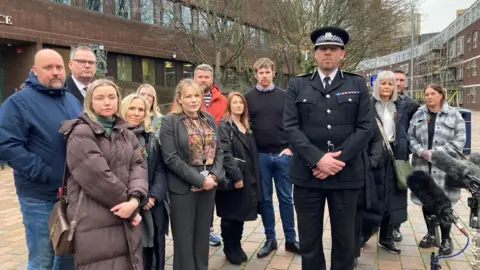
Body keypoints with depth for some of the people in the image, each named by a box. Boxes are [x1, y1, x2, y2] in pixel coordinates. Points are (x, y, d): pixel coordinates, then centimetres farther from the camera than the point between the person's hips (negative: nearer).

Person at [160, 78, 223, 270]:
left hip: (208, 187, 5)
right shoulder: (169, 121, -8)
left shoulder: (208, 119, 9)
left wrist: (213, 175, -8)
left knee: (203, 237, 15)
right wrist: (199, 179, -17)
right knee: (184, 240, 7)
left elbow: (218, 150, 10)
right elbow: (171, 158, -14)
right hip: (183, 189, -5)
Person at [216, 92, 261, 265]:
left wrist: (254, 178, 10)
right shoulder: (224, 126, -7)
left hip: (247, 178, 6)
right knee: (230, 217, 5)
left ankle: (237, 247, 28)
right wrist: (236, 176, -23)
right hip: (232, 179, -6)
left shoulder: (247, 127, 15)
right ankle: (230, 250, 20)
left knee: (240, 215, 14)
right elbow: (225, 154, -18)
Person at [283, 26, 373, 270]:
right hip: (307, 174, 0)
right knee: (309, 240, 10)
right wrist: (318, 158, -15)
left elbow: (365, 128, -2)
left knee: (344, 239, 12)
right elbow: (291, 127, -3)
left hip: (346, 174, 0)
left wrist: (338, 160, -12)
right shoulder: (297, 85, 6)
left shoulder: (358, 85, 7)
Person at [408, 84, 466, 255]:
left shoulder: (454, 115, 1)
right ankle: (430, 234, 30)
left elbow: (459, 140, -5)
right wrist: (422, 152, -13)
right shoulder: (418, 115, 7)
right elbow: (411, 137, 4)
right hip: (423, 166, 3)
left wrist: (437, 152, -15)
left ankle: (446, 239, 20)